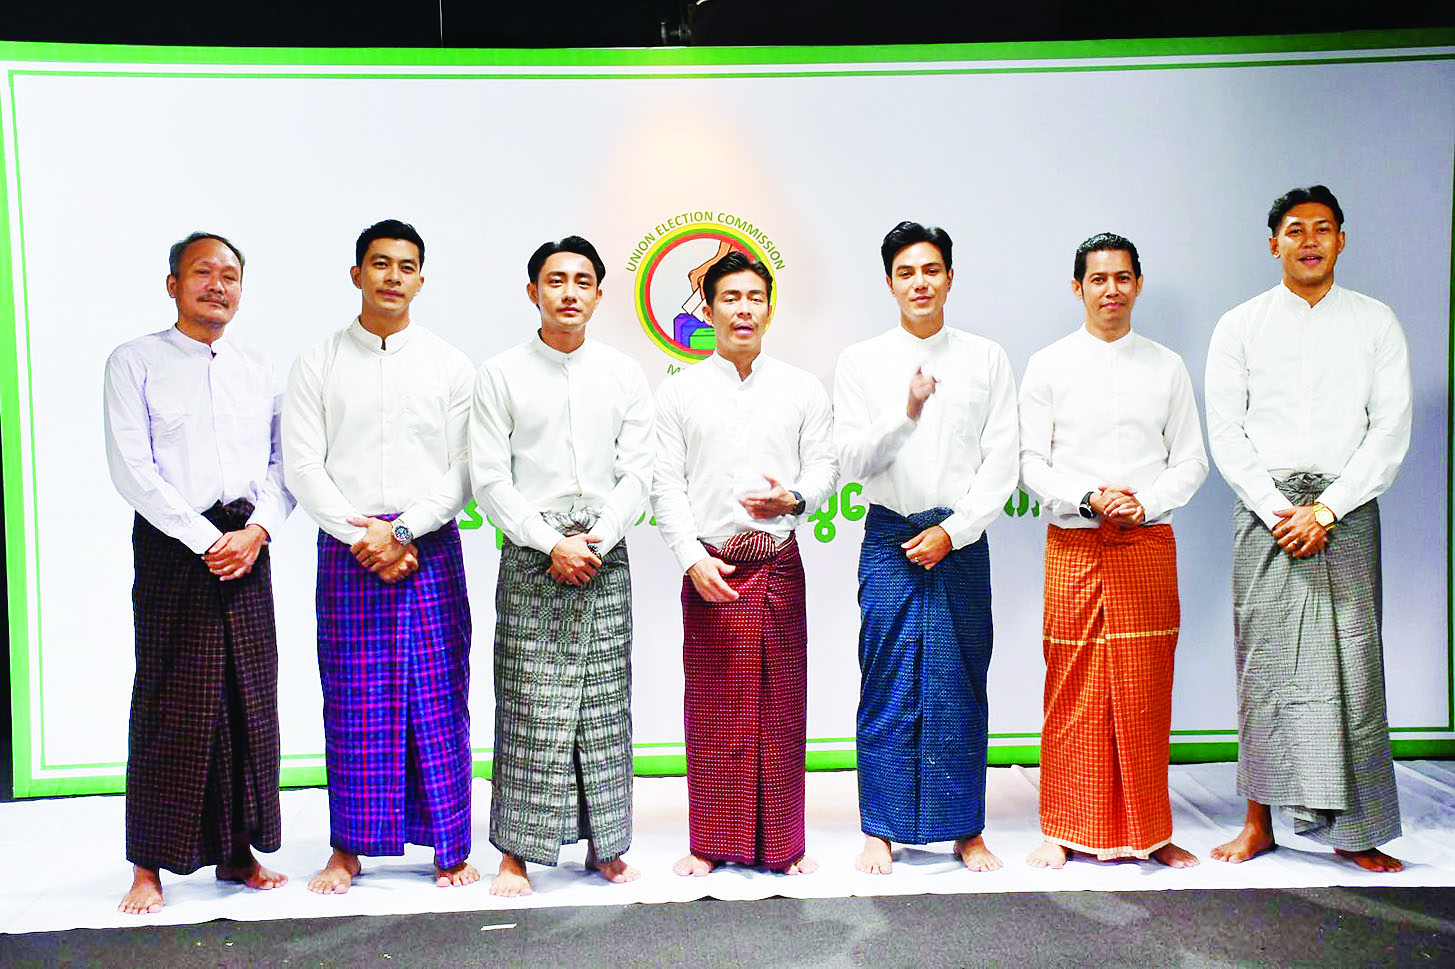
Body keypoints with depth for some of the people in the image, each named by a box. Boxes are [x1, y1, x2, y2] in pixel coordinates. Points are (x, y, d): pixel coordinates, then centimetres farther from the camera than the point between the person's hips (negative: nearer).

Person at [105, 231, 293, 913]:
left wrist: (256, 531, -7)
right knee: (172, 703, -3)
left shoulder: (260, 370, 15)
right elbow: (131, 468, -6)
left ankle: (239, 853, 16)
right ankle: (148, 866, 9)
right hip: (172, 545, -4)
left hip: (247, 547, 4)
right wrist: (206, 540, -12)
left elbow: (282, 465, 10)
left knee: (249, 700, 5)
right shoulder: (135, 363, 3)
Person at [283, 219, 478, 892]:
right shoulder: (318, 364, 8)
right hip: (345, 551, 0)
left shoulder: (449, 365, 7)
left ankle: (450, 848, 12)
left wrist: (402, 531, -11)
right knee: (351, 702, 3)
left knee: (438, 700, 1)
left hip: (430, 550, 0)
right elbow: (302, 466, 1)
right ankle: (348, 848, 16)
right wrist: (359, 534, -10)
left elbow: (462, 471, 1)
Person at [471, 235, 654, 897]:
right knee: (529, 705, -2)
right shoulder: (501, 374, 4)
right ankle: (516, 851, 9)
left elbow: (637, 472, 5)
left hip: (605, 554, 2)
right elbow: (489, 479, -2)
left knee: (605, 704, 5)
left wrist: (598, 539, -8)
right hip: (531, 552, -2)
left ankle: (605, 846, 16)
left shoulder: (625, 374, 10)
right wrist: (552, 544, -10)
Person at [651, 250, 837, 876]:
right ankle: (711, 843, 18)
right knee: (712, 707, 5)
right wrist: (693, 559, -10)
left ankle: (782, 843, 18)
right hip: (709, 567, -1)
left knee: (781, 705, 5)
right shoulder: (678, 392, 6)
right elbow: (665, 484, 1)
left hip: (778, 564, 1)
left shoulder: (802, 390, 9)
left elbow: (824, 467, 8)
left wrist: (795, 498, -14)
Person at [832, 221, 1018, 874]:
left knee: (961, 688, 5)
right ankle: (880, 830, 13)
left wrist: (953, 530, -8)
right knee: (886, 688, 1)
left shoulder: (987, 359, 7)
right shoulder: (860, 362, 6)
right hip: (889, 540, 0)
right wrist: (906, 412, -15)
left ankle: (966, 829, 17)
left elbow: (1002, 463, 2)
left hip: (961, 541, 1)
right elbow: (852, 461, -1)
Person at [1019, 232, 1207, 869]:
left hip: (1149, 543, 1)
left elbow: (1191, 460, 9)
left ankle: (1148, 831, 17)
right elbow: (1031, 462, 2)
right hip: (1073, 547, -1)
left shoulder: (1168, 367, 11)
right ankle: (1067, 830, 13)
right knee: (1073, 690, 1)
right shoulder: (1048, 366, 6)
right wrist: (1089, 500, -13)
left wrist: (1145, 504, -9)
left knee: (1145, 691, 4)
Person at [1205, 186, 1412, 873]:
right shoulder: (1240, 325, 8)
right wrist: (1277, 509, -9)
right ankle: (1259, 822, 10)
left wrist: (1326, 509, -10)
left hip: (1346, 509, 0)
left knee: (1350, 662, -1)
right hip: (1265, 507, 0)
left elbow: (1391, 430, 1)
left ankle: (1353, 830, 8)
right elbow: (1225, 431, 2)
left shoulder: (1376, 323, 9)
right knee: (1263, 663, 0)